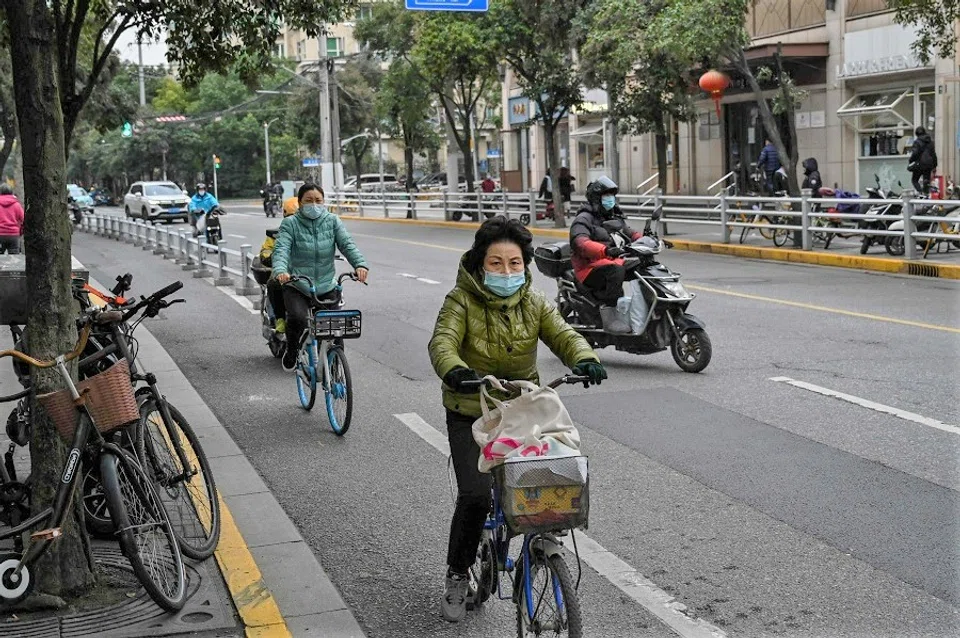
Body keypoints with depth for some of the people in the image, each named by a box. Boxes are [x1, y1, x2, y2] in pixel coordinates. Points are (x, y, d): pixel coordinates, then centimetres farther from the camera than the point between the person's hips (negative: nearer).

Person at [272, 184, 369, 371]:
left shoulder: (332, 221, 6)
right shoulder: (290, 223, -1)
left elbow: (347, 244, -5)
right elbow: (281, 249, -14)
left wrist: (360, 264, -26)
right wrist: (280, 270, -36)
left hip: (327, 286, 2)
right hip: (297, 287, -2)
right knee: (297, 318, -27)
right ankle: (291, 352, 5)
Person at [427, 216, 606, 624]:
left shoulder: (534, 303, 2)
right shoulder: (461, 301, -10)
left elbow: (562, 334, -11)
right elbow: (442, 342, -25)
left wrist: (584, 359, -34)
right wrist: (455, 371, -48)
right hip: (470, 415, -3)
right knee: (475, 494, -14)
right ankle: (457, 576, 9)